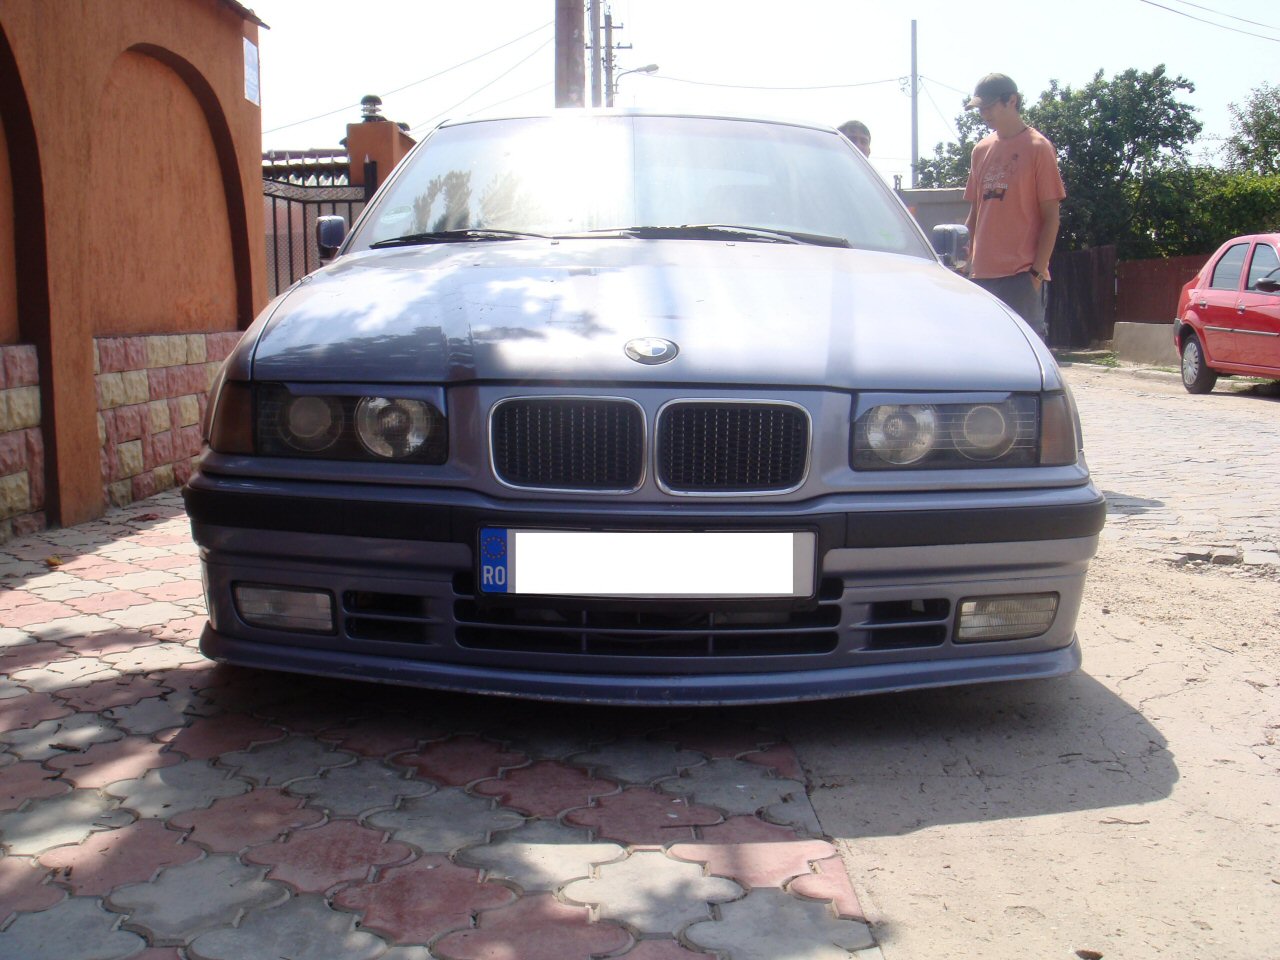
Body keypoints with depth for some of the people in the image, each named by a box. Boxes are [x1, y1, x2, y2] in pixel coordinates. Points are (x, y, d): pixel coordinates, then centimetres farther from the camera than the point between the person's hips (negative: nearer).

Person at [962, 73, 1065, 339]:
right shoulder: (982, 150, 15)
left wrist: (1037, 270, -12)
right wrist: (967, 261, 11)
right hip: (982, 273, 6)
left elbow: (1050, 216, -5)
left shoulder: (1038, 147, -2)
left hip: (1022, 275, -6)